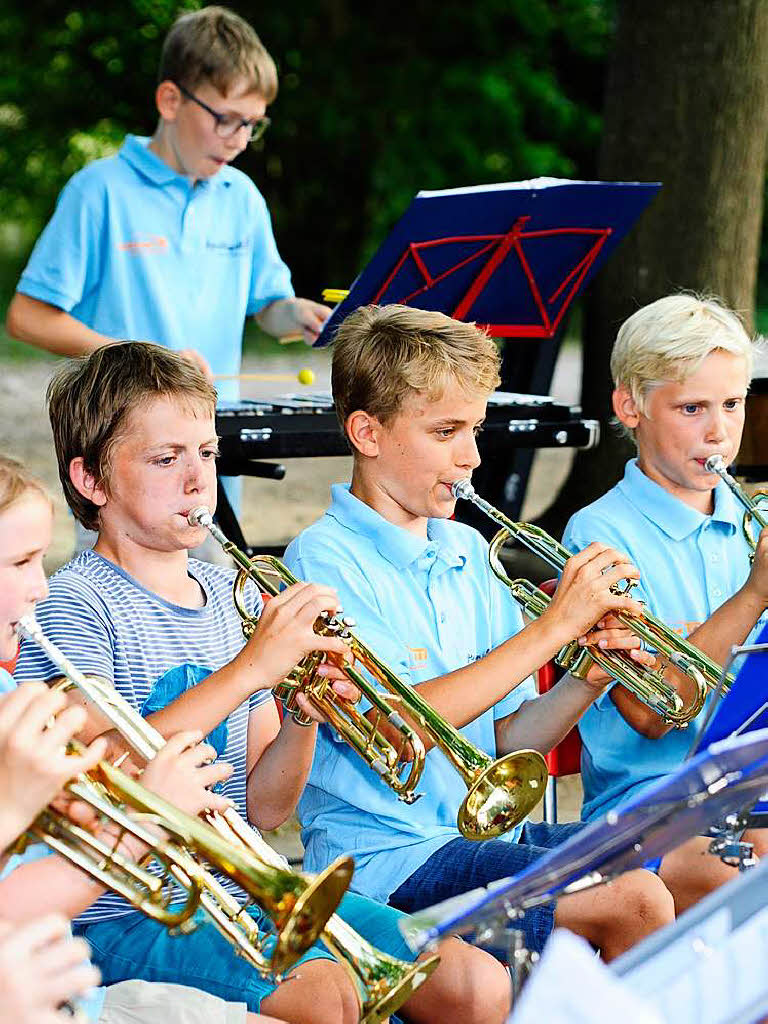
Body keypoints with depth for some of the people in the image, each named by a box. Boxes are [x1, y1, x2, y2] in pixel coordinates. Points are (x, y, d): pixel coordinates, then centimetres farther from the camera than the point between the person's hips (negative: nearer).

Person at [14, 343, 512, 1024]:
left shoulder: (236, 598, 13)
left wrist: (302, 720, -7)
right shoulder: (74, 607, -7)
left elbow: (262, 809, 15)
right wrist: (248, 668, -24)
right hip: (127, 911, -6)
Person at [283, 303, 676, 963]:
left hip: (493, 831, 7)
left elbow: (506, 737, 14)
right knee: (636, 903, -24)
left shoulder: (467, 552, 13)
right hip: (389, 853, -7)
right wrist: (555, 625, -20)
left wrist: (588, 680, -7)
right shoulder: (325, 559, -9)